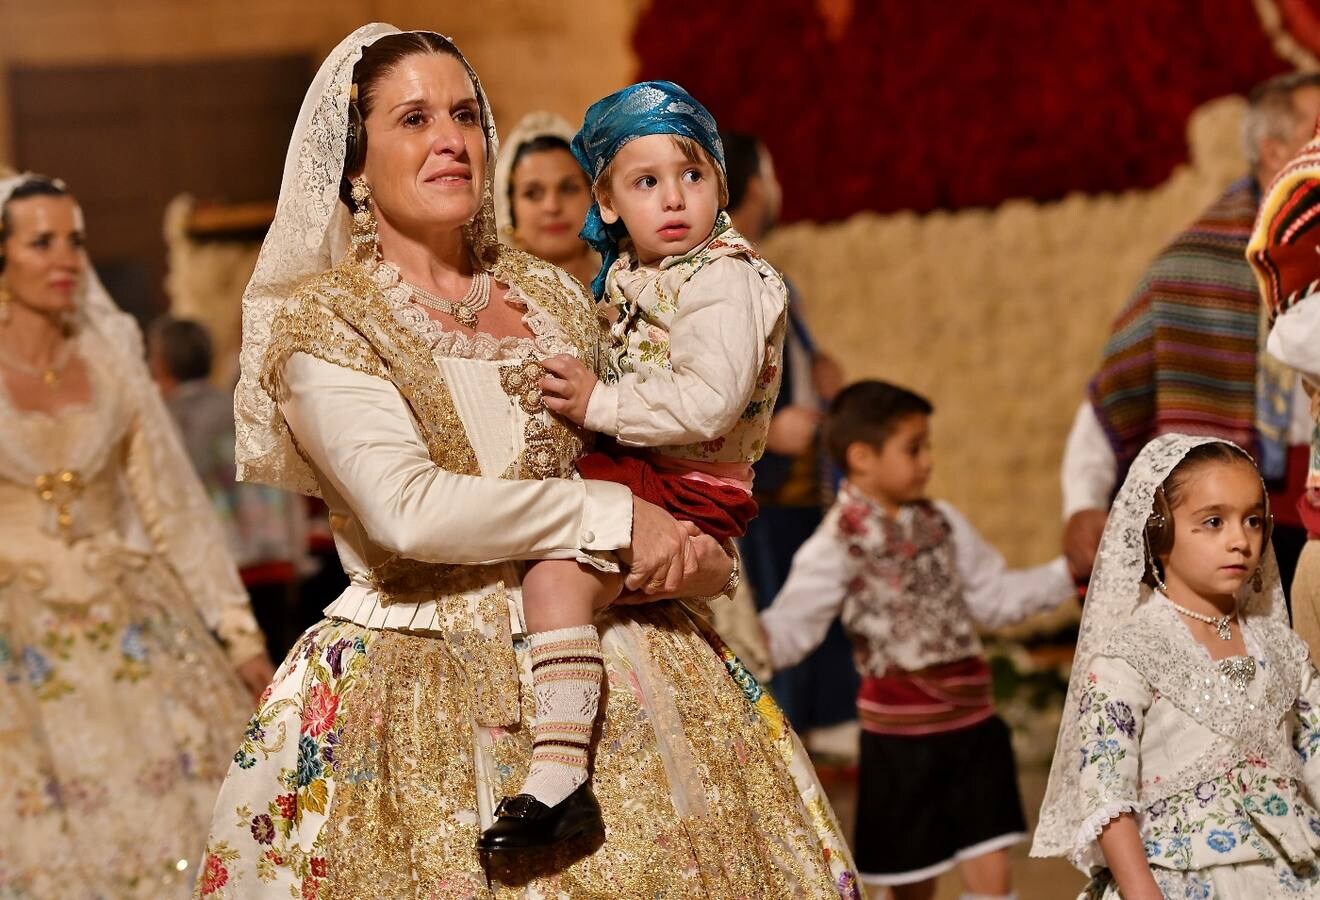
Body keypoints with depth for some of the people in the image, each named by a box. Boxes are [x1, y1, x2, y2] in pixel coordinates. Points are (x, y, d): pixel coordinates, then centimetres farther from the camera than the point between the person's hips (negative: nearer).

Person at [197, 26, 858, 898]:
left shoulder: (555, 297, 13)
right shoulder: (318, 321, -3)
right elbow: (407, 510, -17)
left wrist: (699, 555, -1)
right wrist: (612, 515, -14)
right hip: (421, 667, -4)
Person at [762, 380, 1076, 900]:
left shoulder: (941, 523, 6)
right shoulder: (838, 546, -11)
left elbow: (995, 598, 15)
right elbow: (788, 632, -18)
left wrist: (1067, 574, 9)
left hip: (972, 724, 4)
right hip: (901, 737, -4)